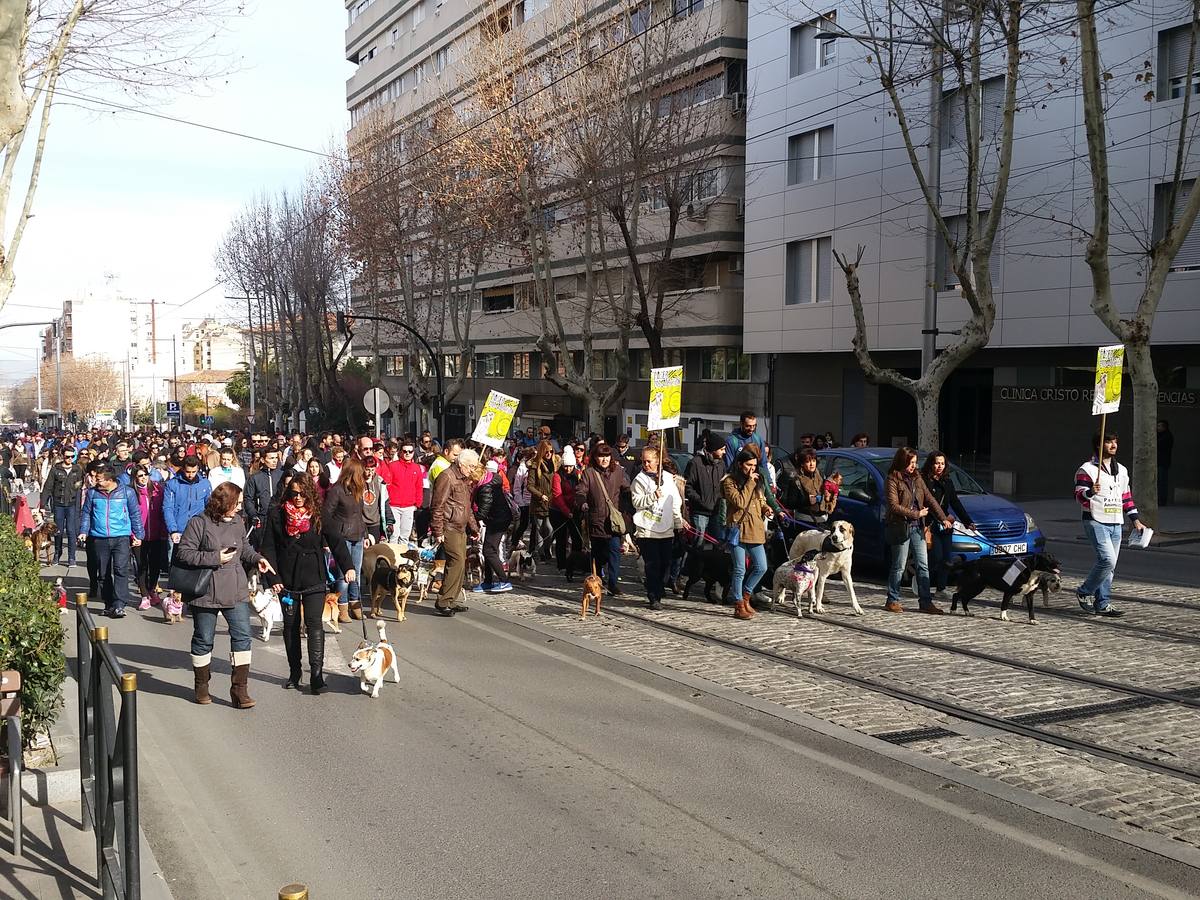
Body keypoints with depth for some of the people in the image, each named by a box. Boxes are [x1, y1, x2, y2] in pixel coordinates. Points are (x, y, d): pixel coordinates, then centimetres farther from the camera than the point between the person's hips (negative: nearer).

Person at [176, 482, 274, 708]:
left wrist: (257, 558, 5)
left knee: (242, 636, -3)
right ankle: (202, 686, 28)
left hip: (236, 592, 5)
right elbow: (183, 552, -13)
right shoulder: (199, 523, -11)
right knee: (203, 639, 10)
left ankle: (239, 689, 3)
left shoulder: (237, 521, 7)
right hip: (206, 593, -4)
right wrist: (215, 558, -18)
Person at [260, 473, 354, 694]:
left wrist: (347, 566, -20)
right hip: (287, 580, 2)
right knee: (290, 626, 10)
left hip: (314, 580, -2)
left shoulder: (319, 515, -1)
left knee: (314, 623, -12)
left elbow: (336, 541, -7)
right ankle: (294, 674, 22)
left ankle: (317, 675, -12)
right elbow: (268, 548, 1)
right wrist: (274, 578, -7)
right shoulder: (276, 515, 0)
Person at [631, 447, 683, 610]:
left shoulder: (668, 478, 11)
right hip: (647, 529, -4)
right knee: (652, 564, -6)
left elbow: (676, 503, 15)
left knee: (665, 564, 6)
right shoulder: (639, 480, 1)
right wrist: (653, 496, -20)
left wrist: (678, 523, 12)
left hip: (666, 529, 4)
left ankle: (658, 595, 18)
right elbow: (636, 502, -8)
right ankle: (653, 598, -1)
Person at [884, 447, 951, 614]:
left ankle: (925, 602, 10)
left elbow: (929, 499, 9)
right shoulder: (893, 480, -10)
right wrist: (917, 514, -14)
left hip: (917, 527, 7)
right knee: (899, 567, 1)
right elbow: (894, 506, -17)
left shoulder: (917, 478, 10)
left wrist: (943, 518, 1)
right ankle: (892, 601, 12)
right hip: (900, 527, -7)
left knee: (923, 565, 5)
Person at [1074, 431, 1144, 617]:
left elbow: (1126, 496, 23)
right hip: (1096, 522, -7)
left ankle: (1102, 604, 12)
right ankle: (1084, 592, -2)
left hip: (1115, 524, 7)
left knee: (1110, 566, 6)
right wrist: (1090, 492, -33)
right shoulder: (1086, 469, -6)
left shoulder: (1122, 470, 16)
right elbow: (1079, 496, -12)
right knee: (1108, 559, -19)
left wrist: (1135, 520, 18)